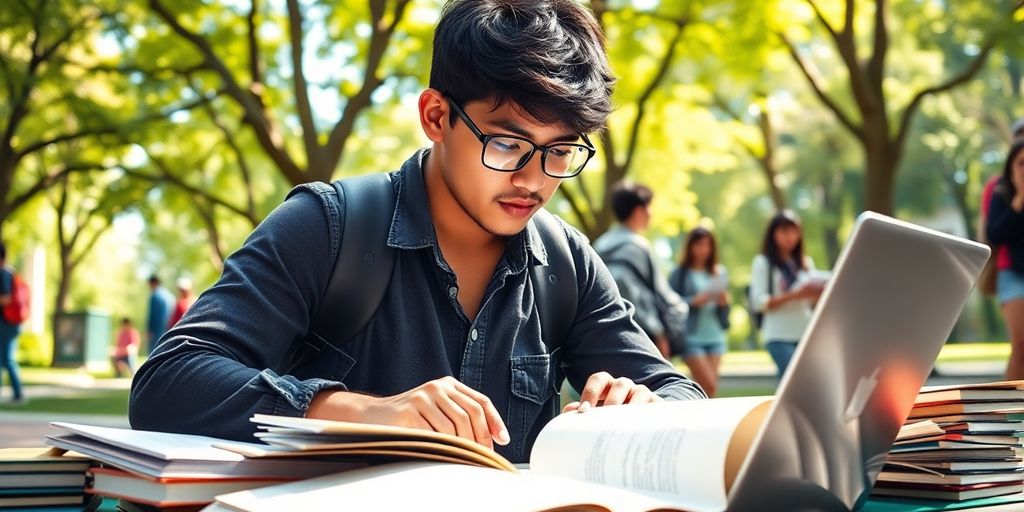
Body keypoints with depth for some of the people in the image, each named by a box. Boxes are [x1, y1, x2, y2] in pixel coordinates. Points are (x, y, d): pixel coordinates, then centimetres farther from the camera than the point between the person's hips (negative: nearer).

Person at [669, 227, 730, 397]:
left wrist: (723, 302, -5)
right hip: (691, 337, -5)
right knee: (709, 385, -12)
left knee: (710, 388, 4)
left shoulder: (719, 273, 12)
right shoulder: (680, 274, -2)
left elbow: (725, 311, 16)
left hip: (715, 337, 5)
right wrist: (694, 301, -18)